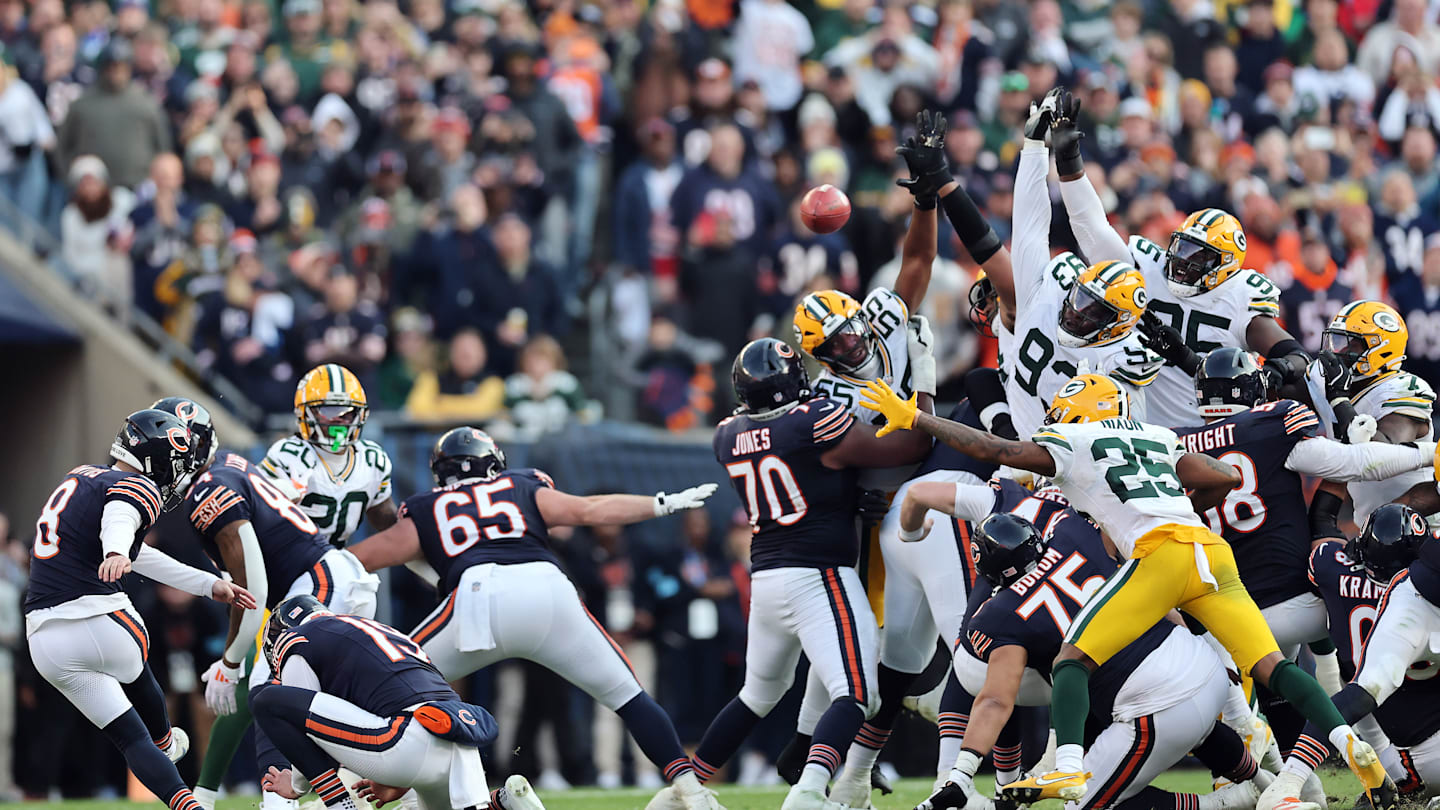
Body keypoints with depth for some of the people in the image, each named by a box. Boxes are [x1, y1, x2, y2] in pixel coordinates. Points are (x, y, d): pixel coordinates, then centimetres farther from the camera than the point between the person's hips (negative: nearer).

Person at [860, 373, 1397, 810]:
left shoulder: (1069, 443, 14)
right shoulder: (1156, 439, 30)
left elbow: (991, 450, 11)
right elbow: (1227, 480, 31)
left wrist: (914, 419, 20)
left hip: (1161, 554, -6)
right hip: (1212, 552, 6)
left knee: (1073, 659, 0)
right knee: (1268, 665, 4)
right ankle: (1347, 742, -15)